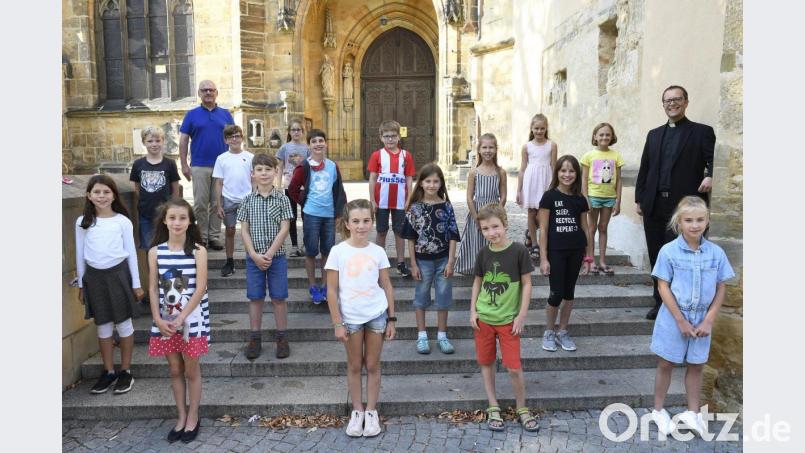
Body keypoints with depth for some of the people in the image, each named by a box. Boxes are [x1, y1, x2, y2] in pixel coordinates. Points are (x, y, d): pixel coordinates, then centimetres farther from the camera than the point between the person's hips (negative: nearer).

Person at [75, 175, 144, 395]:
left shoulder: (122, 221, -4)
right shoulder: (82, 222, 1)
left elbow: (131, 253, 0)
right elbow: (80, 255, 8)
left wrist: (136, 283, 1)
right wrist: (81, 284, 9)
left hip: (118, 274, -2)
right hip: (94, 276, 2)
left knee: (124, 323, 7)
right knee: (103, 326, 12)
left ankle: (125, 371, 20)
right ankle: (109, 372, 24)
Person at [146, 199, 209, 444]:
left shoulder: (198, 251, -10)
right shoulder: (155, 252, -1)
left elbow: (200, 289, -13)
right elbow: (153, 289, 1)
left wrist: (181, 318, -17)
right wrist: (158, 319, -9)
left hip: (191, 318, -3)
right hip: (165, 319, 3)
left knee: (191, 370, 8)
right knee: (175, 370, 14)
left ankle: (193, 417, 24)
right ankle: (181, 416, 29)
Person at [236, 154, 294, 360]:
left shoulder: (282, 199, -4)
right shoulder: (248, 200, 2)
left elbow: (284, 229, -8)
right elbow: (244, 230, 0)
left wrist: (269, 254, -14)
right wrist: (255, 255, -11)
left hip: (276, 256, -2)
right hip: (253, 257, 2)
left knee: (278, 298, 5)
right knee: (255, 298, 9)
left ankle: (282, 338, 17)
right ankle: (255, 338, 20)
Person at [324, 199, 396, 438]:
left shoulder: (378, 251, -3)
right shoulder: (338, 251, -9)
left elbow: (386, 286, 3)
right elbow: (332, 291, -7)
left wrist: (391, 318, 2)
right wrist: (337, 323, -8)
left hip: (376, 315, 1)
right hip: (351, 317, -1)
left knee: (373, 366, 11)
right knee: (354, 366, 12)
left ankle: (371, 411, 24)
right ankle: (357, 411, 27)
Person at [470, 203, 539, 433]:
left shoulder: (518, 250, -12)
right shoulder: (483, 253, -2)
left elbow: (526, 284, -7)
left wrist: (522, 316, -9)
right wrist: (473, 311, 2)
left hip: (508, 319, -3)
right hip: (483, 318, 3)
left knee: (514, 367, -1)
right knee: (486, 363, 11)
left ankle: (522, 409, 21)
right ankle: (493, 407, 26)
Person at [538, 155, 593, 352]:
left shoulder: (580, 200, 5)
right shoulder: (549, 196, -6)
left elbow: (585, 228, 10)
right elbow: (543, 229, -6)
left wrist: (588, 256, 9)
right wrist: (543, 258, -9)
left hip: (575, 251, 4)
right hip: (555, 251, -4)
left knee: (569, 292, 11)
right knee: (556, 294, -3)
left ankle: (562, 332, 25)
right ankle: (549, 332, 18)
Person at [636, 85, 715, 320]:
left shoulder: (702, 131, 3)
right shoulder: (654, 134, 16)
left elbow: (714, 160, -6)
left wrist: (710, 175, -27)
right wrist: (639, 199, 11)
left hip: (684, 206, -4)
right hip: (654, 206, 5)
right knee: (656, 257, 10)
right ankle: (660, 303, 23)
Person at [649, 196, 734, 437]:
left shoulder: (716, 253, -5)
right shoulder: (669, 251, -13)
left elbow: (721, 288, 0)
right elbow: (663, 287, -11)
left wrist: (709, 320, -7)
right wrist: (681, 320, -13)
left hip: (701, 319, 3)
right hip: (673, 318, -2)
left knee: (696, 365, 15)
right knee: (665, 364, 10)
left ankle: (692, 412, 32)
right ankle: (658, 410, 26)